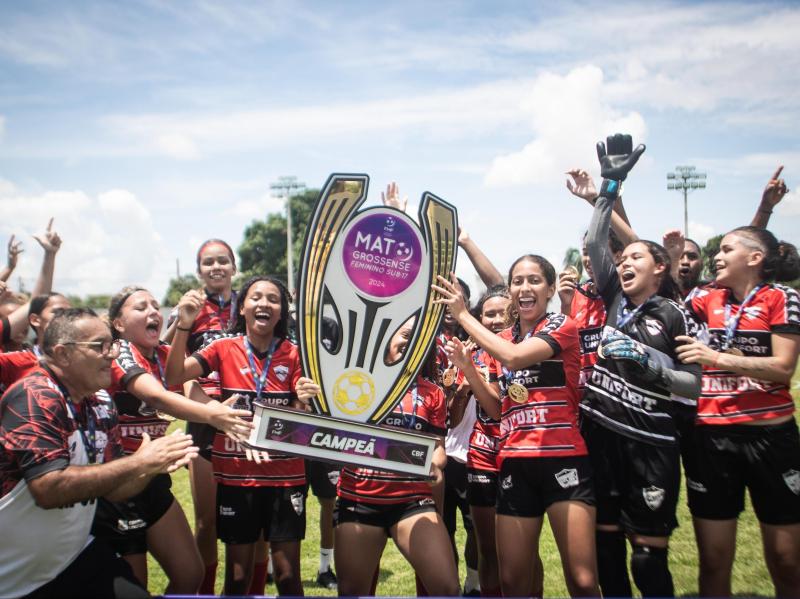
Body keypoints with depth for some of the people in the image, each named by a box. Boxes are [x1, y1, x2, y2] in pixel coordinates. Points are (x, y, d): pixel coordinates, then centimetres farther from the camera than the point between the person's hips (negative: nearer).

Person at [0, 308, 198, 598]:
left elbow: (111, 488, 7)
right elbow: (48, 489, -30)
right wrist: (136, 463, -26)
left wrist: (153, 467, -12)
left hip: (74, 557, 7)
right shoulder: (35, 398, -20)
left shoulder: (101, 404, 2)